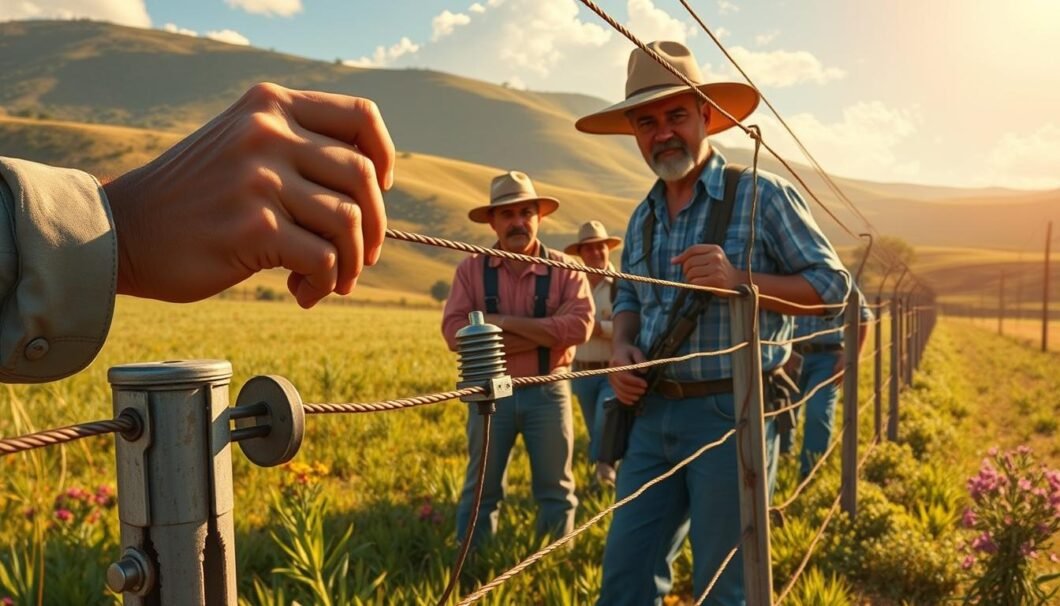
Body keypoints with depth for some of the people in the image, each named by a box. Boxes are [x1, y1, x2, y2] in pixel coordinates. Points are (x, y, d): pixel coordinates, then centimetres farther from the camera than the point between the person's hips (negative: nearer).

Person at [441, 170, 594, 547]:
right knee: (480, 490, 8)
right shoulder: (471, 269, 0)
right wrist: (542, 336, -16)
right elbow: (455, 331, -13)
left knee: (555, 490, 11)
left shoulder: (564, 269, 0)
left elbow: (579, 326, -15)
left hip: (548, 392, 0)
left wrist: (505, 322, -17)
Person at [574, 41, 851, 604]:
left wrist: (740, 281, -21)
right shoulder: (643, 217, 12)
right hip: (653, 416, 6)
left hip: (731, 416, -5)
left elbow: (832, 284, -6)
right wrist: (621, 346, 1)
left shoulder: (762, 195, -5)